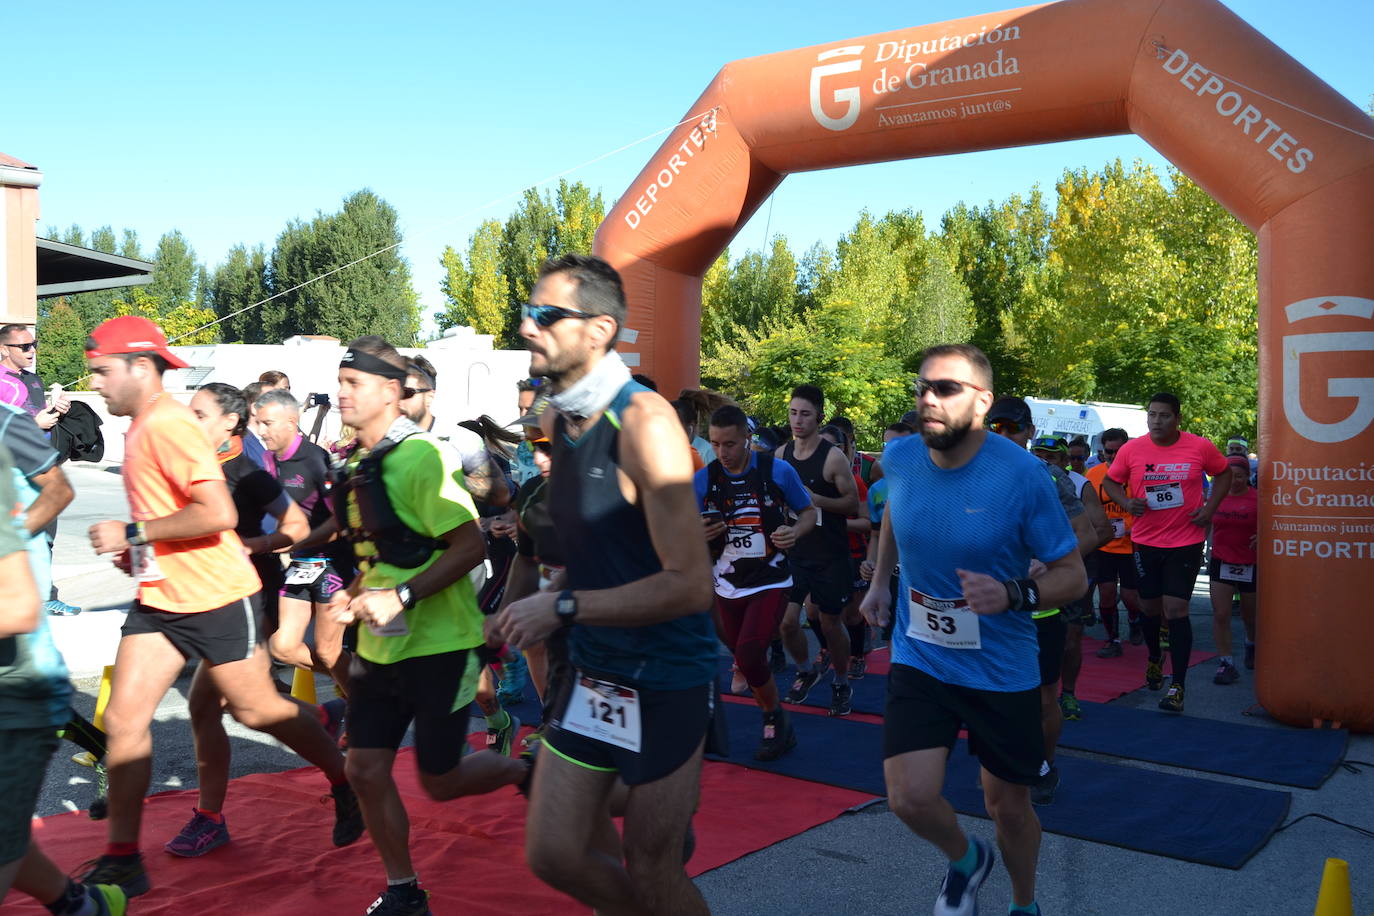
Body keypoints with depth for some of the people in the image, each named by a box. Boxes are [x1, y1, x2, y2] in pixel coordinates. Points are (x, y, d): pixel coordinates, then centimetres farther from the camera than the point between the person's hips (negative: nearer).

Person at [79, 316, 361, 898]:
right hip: (159, 600, 9)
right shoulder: (143, 426, 10)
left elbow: (217, 512, -28)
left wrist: (132, 533, -21)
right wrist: (137, 551, 13)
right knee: (124, 720, 4)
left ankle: (346, 784, 28)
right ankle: (122, 860, 13)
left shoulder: (168, 424, -19)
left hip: (217, 599, -9)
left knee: (256, 709, 5)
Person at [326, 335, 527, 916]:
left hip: (436, 643, -8)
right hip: (379, 644, 8)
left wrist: (401, 597, -27)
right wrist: (355, 594, 4)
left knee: (440, 781, 3)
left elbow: (469, 546, -22)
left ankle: (525, 771, 32)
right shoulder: (358, 463, 9)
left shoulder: (419, 456, -17)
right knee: (365, 770, 6)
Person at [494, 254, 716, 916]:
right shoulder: (554, 421, 3)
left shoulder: (644, 422, -22)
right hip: (592, 672, 7)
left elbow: (690, 584, -25)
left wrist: (564, 609, -23)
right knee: (554, 854, 12)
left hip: (665, 680, -7)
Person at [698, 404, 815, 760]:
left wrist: (796, 531, -18)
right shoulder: (704, 479, -3)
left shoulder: (778, 471, -9)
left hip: (771, 583, -4)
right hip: (728, 587, 4)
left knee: (748, 654, -20)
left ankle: (776, 720, 5)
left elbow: (809, 512, 4)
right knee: (747, 661, 11)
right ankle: (776, 724, 33)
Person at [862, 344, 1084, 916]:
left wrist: (1012, 594, -32)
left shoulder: (1022, 475, -20)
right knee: (910, 798, -12)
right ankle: (966, 859, 24)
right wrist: (880, 580, 16)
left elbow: (1072, 574, -14)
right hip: (918, 660, 2)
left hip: (1002, 670, -2)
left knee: (1008, 804, 14)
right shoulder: (899, 459, -8)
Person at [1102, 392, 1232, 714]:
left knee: (1175, 609, -9)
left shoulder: (1200, 447, -6)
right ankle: (1154, 658, 45)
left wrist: (1210, 507, -3)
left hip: (1186, 542, -2)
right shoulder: (1132, 449, -4)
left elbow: (1224, 473, 11)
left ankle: (1178, 686, 0)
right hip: (1146, 542, 2)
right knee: (1150, 607, 15)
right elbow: (1110, 481, 8)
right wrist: (1127, 502, -11)